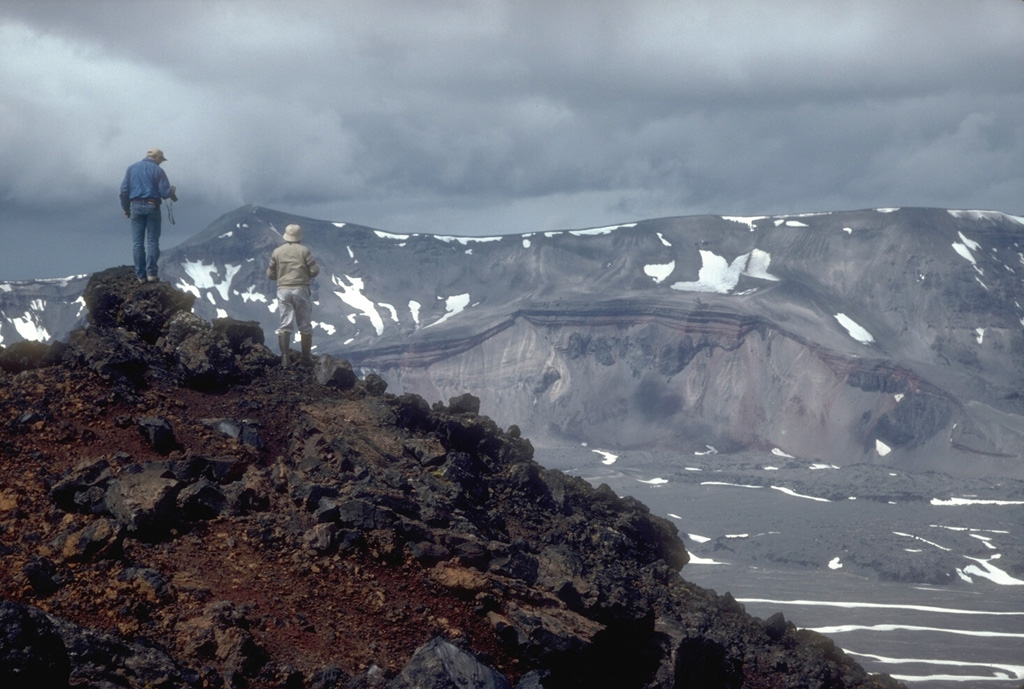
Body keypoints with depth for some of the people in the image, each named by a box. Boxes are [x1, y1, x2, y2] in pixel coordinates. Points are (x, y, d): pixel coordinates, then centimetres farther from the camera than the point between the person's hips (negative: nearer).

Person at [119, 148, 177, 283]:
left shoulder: (131, 168, 7)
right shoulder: (158, 171, -3)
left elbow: (124, 191, 5)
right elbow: (165, 192, -7)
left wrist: (126, 209, 13)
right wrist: (173, 194, 15)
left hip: (136, 206, 2)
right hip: (152, 206, -2)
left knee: (137, 242, 4)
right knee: (152, 241, 2)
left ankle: (141, 275, 1)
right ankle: (151, 273, -5)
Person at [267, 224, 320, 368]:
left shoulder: (277, 252, 4)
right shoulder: (304, 251, -3)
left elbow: (270, 274, 7)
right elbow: (314, 270, -8)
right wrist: (310, 271, 14)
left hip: (283, 290, 2)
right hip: (301, 290, -2)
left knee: (286, 325, 3)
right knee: (305, 326, 7)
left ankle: (285, 357, -7)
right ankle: (306, 358, 10)